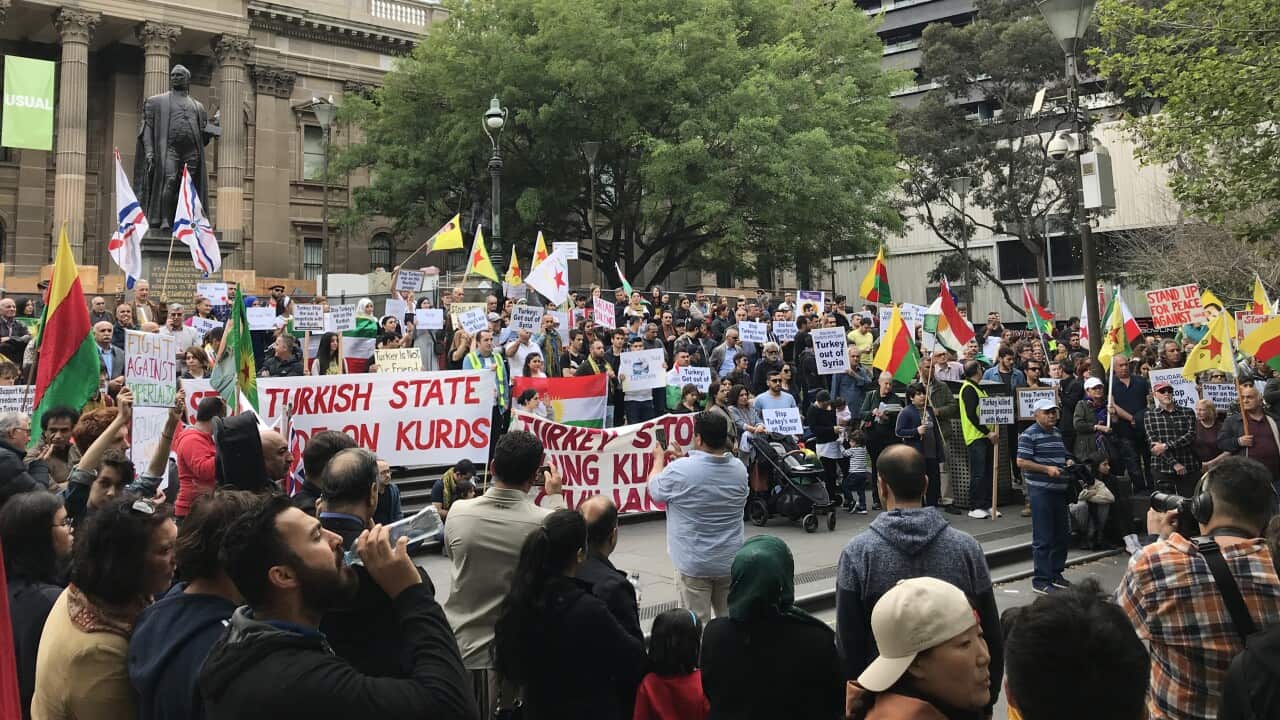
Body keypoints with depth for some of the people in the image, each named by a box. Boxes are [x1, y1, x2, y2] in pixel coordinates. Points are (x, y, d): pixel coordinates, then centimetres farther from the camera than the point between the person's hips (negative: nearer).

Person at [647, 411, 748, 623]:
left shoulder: (680, 470, -21)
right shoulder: (739, 468, -3)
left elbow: (654, 490, -1)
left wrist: (659, 459, 16)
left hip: (694, 564, -5)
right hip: (731, 562, 5)